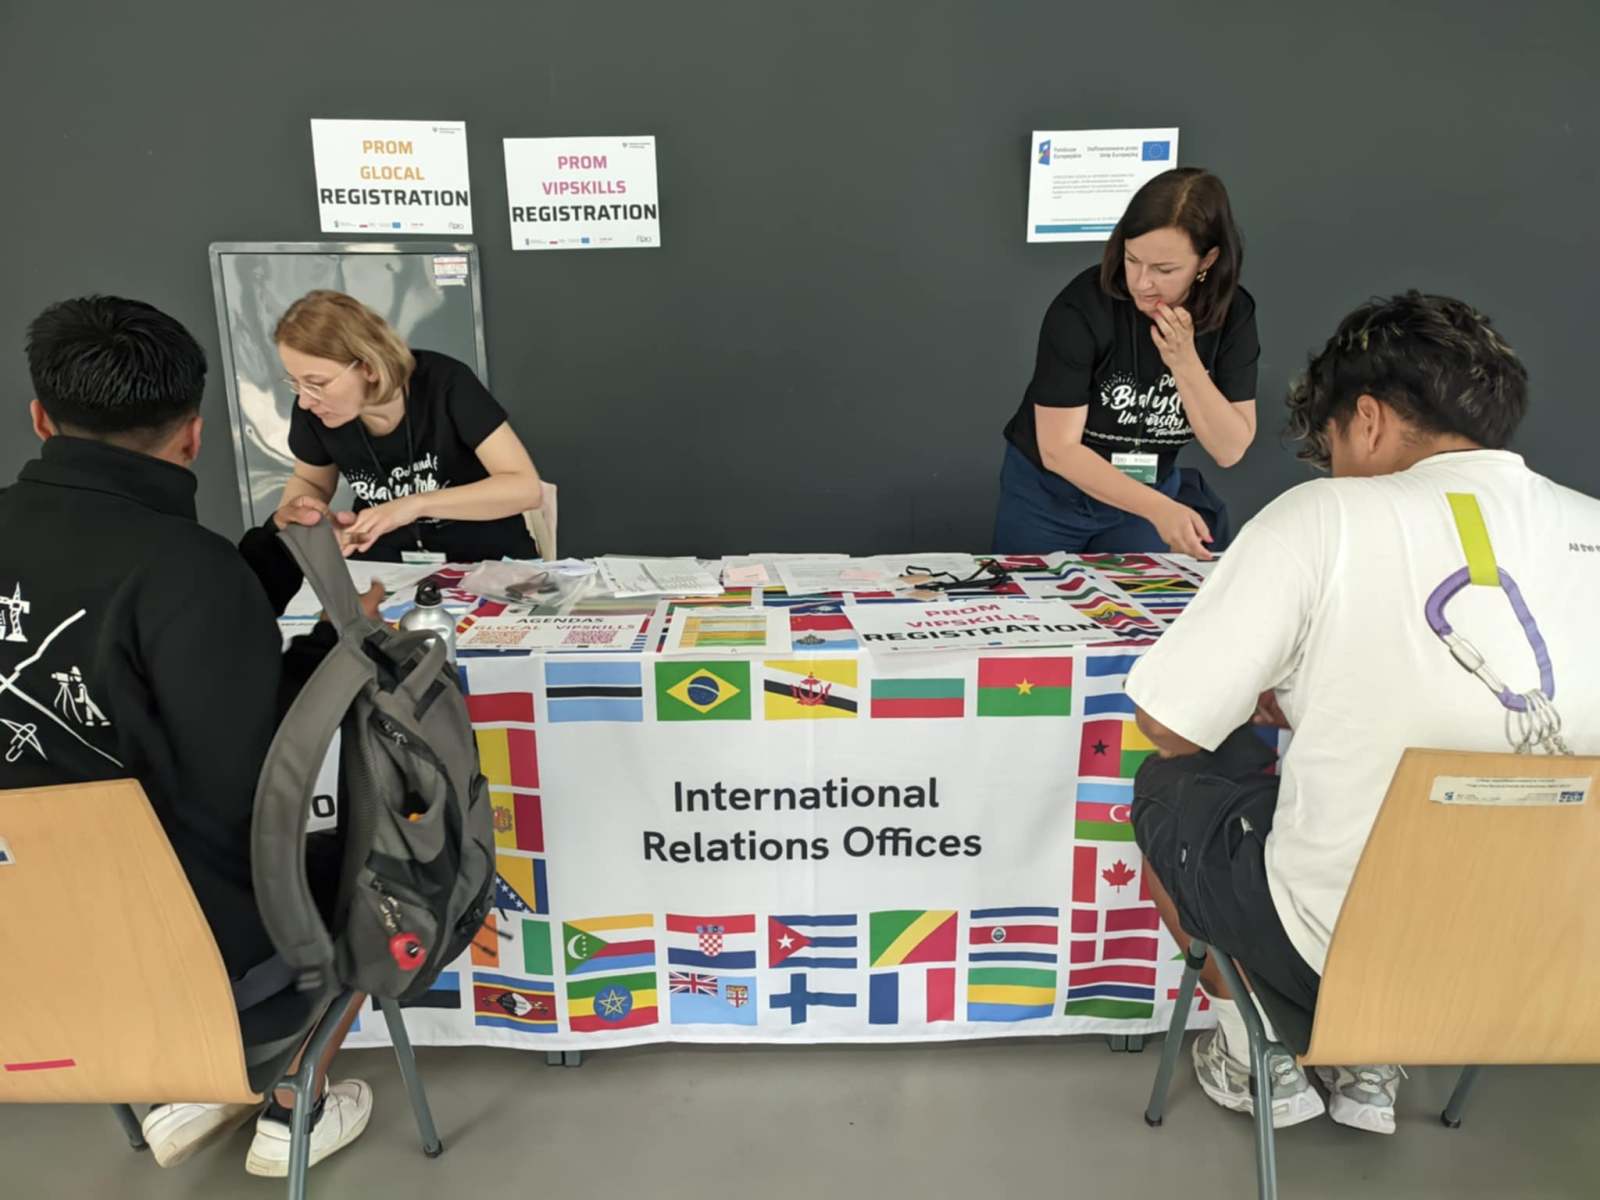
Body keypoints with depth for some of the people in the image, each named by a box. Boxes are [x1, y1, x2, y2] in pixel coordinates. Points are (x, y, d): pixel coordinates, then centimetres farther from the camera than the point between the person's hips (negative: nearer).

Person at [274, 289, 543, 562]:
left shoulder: (446, 383, -20)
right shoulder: (313, 408, -9)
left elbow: (525, 487, -24)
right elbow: (310, 481, 12)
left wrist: (415, 505, -32)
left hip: (488, 562, -2)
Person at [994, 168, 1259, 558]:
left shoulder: (1233, 313, -13)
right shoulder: (1082, 308, -26)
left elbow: (1230, 449, -13)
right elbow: (1058, 449, -27)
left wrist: (1185, 363, -27)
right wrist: (1158, 509, -37)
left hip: (1149, 495, 3)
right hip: (1050, 495, -3)